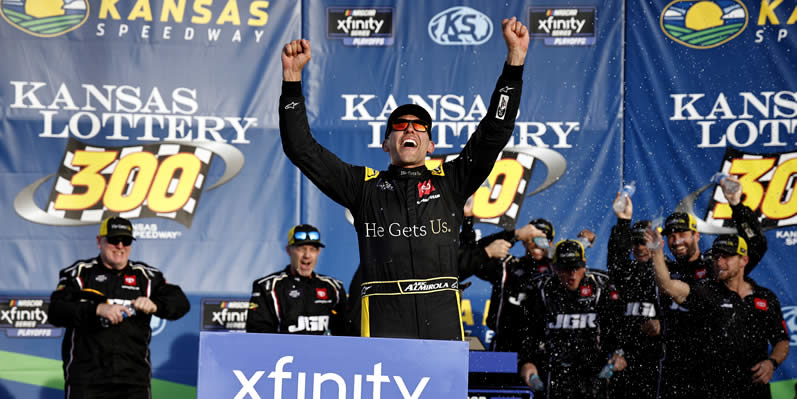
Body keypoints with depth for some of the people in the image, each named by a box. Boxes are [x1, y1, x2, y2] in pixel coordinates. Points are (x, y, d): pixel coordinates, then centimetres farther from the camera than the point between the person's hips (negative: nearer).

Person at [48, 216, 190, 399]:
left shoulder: (145, 276, 13)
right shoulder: (80, 273, 6)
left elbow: (181, 303, 7)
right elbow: (55, 311, -7)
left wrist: (154, 306, -14)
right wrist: (97, 309, -21)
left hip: (133, 376, 2)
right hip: (85, 375, -2)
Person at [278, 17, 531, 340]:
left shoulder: (450, 182, 20)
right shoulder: (364, 185, 19)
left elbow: (495, 131, 16)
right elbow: (302, 148, 16)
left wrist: (515, 59, 9)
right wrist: (292, 77, 9)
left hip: (443, 318, 1)